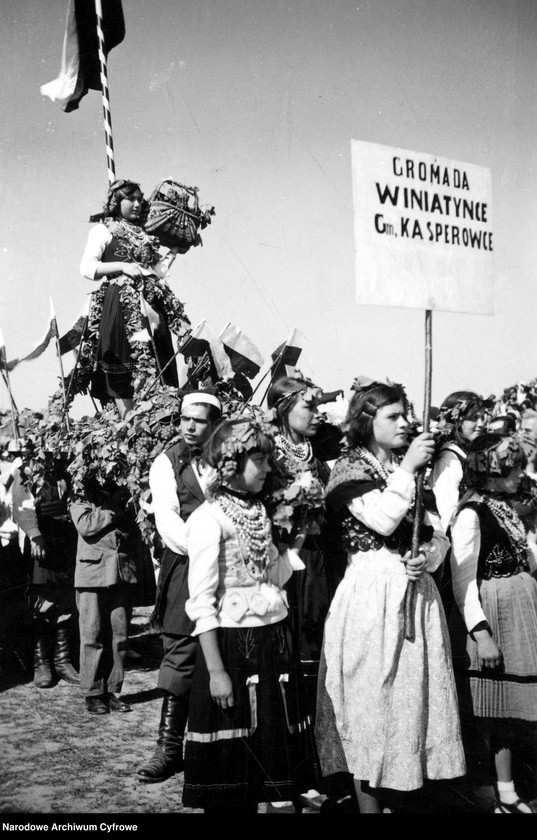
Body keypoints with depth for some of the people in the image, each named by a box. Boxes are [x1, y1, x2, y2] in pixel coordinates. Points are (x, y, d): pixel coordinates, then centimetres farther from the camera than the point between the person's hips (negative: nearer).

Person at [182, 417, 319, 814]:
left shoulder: (259, 513, 10)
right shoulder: (208, 518, -12)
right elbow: (201, 602, -15)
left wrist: (299, 541, 3)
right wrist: (215, 670, -17)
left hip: (275, 642, 7)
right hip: (233, 646, -7)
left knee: (271, 745, 13)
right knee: (231, 757, 4)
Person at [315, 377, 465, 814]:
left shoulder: (412, 466, 15)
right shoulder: (350, 467, -3)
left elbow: (438, 533, 11)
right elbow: (382, 520, -19)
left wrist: (429, 557, -9)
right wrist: (407, 469, -15)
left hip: (417, 590, 6)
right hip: (371, 592, -6)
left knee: (411, 695, 9)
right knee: (369, 699, 1)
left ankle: (397, 800, 22)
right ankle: (369, 803, 13)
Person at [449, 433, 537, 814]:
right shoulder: (471, 514, -15)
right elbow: (463, 579, -19)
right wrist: (480, 633, -22)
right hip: (491, 617, -8)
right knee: (490, 710, 1)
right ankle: (477, 792, 15)